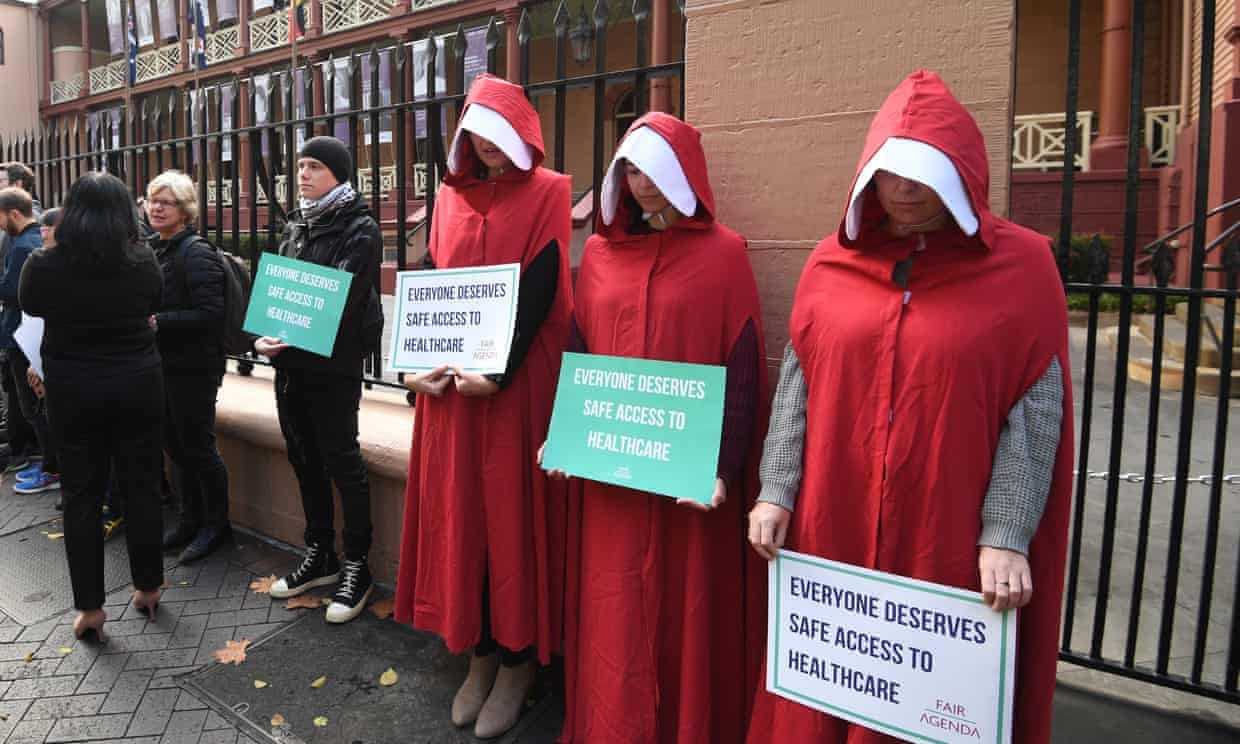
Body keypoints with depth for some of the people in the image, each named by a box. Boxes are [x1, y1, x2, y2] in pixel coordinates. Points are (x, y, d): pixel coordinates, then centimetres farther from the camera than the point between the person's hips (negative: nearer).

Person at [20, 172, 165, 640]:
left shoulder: (45, 264, -11)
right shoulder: (143, 261, -10)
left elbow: (31, 306, 9)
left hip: (72, 391, 0)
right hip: (138, 385, 1)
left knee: (82, 496, 8)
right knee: (141, 488, 11)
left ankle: (89, 607, 14)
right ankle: (148, 588, 24)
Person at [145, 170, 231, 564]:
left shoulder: (196, 253, -14)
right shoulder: (154, 249, 11)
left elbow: (209, 314, -22)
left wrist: (157, 323, -24)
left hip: (192, 368, -8)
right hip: (162, 364, 8)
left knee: (198, 447, 2)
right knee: (175, 444, 16)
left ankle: (216, 524, 18)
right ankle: (191, 518, 30)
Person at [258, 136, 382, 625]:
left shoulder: (359, 229, -7)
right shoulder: (296, 226, 16)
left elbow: (342, 299, -18)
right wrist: (265, 335, -5)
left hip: (333, 365, -7)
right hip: (290, 363, 7)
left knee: (341, 461, -2)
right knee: (304, 459, 14)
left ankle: (357, 565, 10)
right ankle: (319, 555, 28)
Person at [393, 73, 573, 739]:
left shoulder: (545, 193, -1)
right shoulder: (450, 196, 14)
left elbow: (540, 289, -12)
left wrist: (498, 370, -22)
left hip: (516, 381, -5)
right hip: (449, 382, 5)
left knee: (512, 512, 2)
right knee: (458, 510, 8)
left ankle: (518, 660, 17)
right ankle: (480, 653, 24)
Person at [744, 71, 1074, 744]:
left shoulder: (1020, 265, -3)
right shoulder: (831, 263, 4)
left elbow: (1035, 415, -6)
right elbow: (795, 388, 5)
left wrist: (1006, 537, -12)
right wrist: (775, 492, -1)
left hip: (950, 542, -2)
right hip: (830, 531, 2)